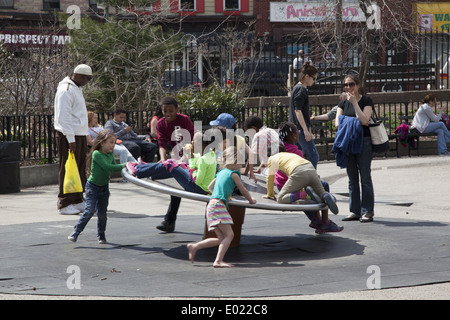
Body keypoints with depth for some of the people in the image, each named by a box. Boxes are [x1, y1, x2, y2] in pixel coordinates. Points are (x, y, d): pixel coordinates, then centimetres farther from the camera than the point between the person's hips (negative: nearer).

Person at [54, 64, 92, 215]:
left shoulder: (77, 89, 18)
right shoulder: (66, 90, -14)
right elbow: (63, 117, -19)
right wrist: (71, 139, -22)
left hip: (80, 135, 10)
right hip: (69, 136, -10)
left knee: (80, 170, 12)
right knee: (67, 170, -6)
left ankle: (78, 201, 19)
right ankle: (64, 204, -2)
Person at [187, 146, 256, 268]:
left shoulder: (221, 172, 22)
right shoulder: (233, 174, -1)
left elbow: (210, 187, 35)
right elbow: (243, 191, 8)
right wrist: (251, 200, 27)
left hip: (212, 204, 9)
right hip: (218, 205, -9)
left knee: (221, 238, 7)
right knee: (229, 235, -15)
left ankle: (194, 247, 7)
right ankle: (218, 261, -26)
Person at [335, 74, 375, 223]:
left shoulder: (366, 101, -2)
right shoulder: (343, 103, 12)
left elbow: (364, 120, -16)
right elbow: (337, 123, 2)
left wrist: (354, 102, -15)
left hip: (363, 142, -5)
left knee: (365, 177, -4)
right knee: (352, 178, 8)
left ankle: (367, 212, -1)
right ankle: (355, 211, 12)